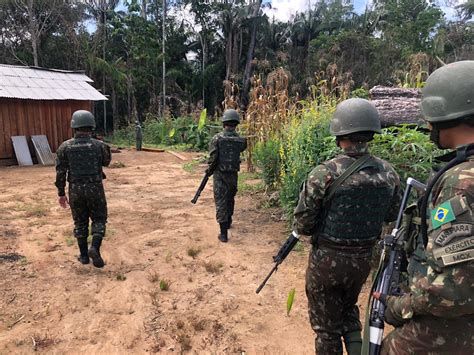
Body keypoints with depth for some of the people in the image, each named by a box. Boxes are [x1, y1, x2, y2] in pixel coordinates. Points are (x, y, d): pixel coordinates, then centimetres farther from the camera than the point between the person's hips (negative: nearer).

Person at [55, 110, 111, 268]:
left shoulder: (65, 147, -5)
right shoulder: (99, 145, -8)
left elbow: (60, 172, -3)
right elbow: (106, 162, 12)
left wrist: (61, 194, 6)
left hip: (75, 190, 2)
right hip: (95, 189, -1)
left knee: (80, 222, 15)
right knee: (99, 219, 13)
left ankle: (84, 255, 21)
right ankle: (95, 248, -7)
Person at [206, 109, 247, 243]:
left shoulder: (217, 138, -13)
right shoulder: (241, 139, -4)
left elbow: (213, 158, -13)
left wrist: (209, 170, 3)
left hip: (220, 174, -3)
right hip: (233, 174, 4)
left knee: (221, 202, 0)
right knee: (230, 199, 23)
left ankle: (223, 233, -3)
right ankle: (228, 222, 42)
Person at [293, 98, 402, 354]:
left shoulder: (325, 173, -23)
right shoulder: (388, 173, -7)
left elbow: (302, 225, -17)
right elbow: (392, 215, 7)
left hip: (327, 259, -4)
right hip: (363, 259, 5)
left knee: (326, 325, 17)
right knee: (348, 309, 31)